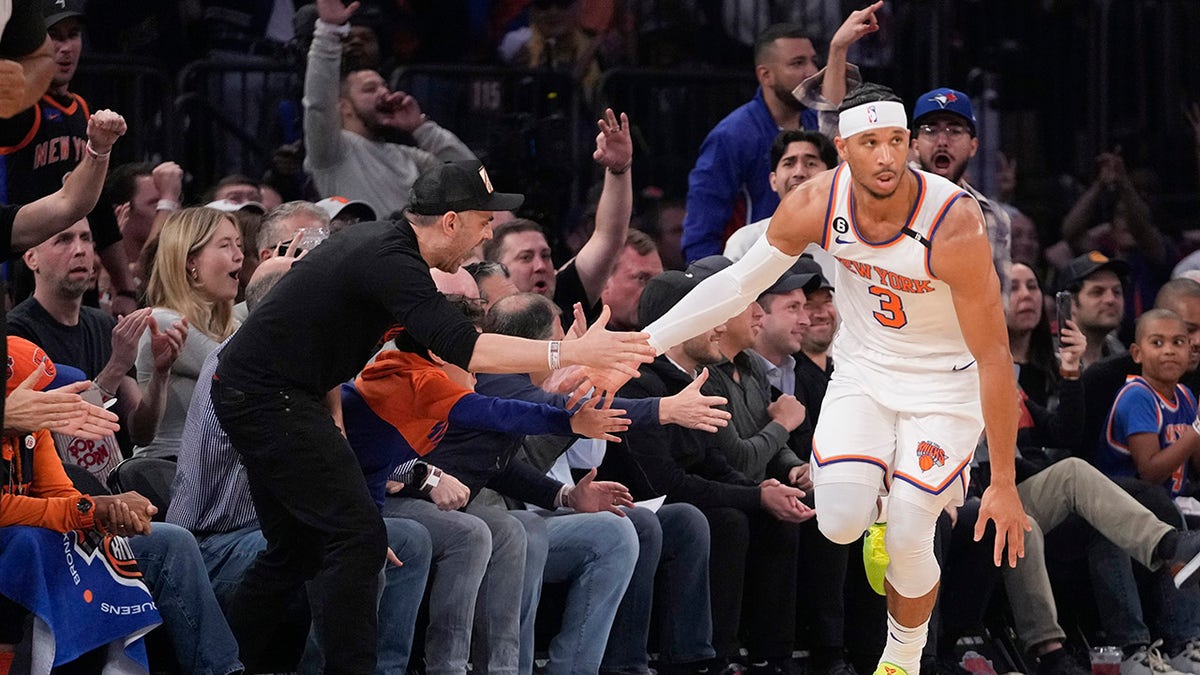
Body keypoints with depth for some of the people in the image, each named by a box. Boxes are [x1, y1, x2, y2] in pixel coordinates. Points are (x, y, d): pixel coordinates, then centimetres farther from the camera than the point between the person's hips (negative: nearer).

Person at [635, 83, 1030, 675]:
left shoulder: (954, 224, -30)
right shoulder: (817, 205, -19)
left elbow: (994, 358, -25)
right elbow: (737, 283, -3)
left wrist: (1003, 486, -23)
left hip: (944, 386, -3)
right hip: (863, 372, 3)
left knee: (907, 543, -12)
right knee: (839, 524, -18)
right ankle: (876, 503, 22)